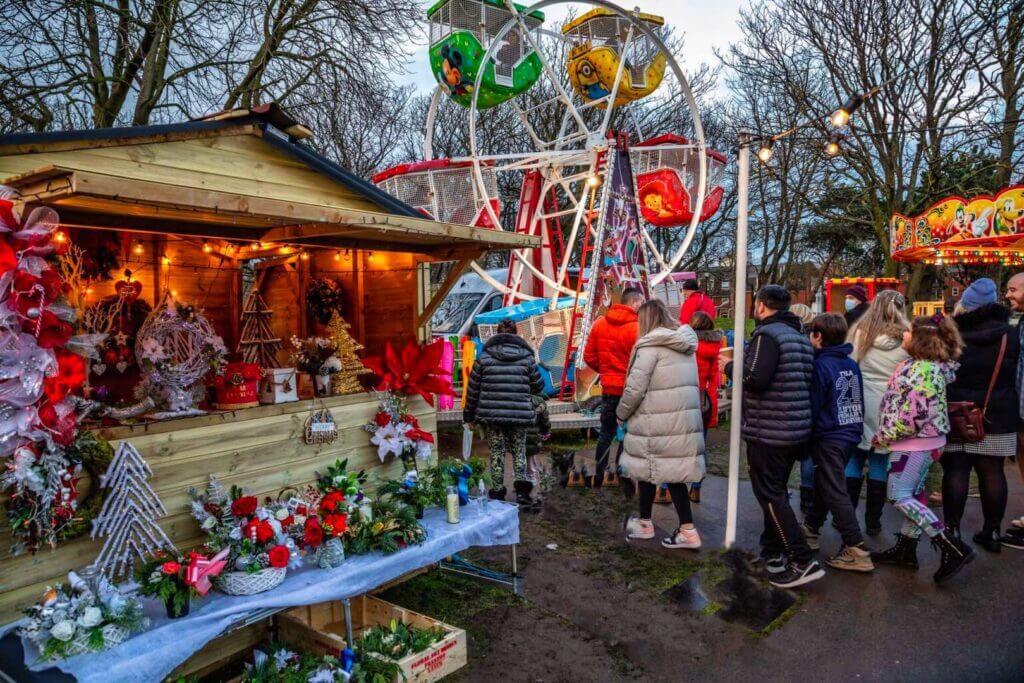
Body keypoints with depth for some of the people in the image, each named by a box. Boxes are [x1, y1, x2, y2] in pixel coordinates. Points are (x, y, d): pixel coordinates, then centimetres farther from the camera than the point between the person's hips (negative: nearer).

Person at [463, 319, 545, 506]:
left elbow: (473, 389, 4)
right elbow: (538, 386, 7)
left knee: (496, 452, 11)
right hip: (520, 414, 0)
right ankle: (522, 488, 3)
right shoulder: (527, 357, 0)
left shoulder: (484, 357, 1)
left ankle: (497, 492, 16)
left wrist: (469, 415, 13)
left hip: (491, 414, 0)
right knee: (519, 451, 15)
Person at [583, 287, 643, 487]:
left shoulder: (600, 323, 2)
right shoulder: (636, 328, -17)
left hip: (608, 388, 6)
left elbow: (589, 356, 5)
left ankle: (598, 476, 22)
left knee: (606, 433, 16)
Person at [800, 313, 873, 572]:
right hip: (850, 432, 8)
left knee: (835, 493, -3)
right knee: (824, 484, 20)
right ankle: (810, 530, 35)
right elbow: (858, 401, 13)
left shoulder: (821, 365, -16)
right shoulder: (851, 364, 7)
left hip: (829, 437, -8)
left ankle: (856, 551, -3)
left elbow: (813, 405, -15)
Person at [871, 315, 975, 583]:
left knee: (899, 496, -6)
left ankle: (953, 548, -5)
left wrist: (884, 436, -16)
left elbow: (914, 415, -26)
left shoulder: (923, 370, -23)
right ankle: (905, 550, 25)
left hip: (914, 443, -10)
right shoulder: (924, 365, 10)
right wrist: (887, 434, 16)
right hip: (925, 441, 10)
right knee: (913, 495, 15)